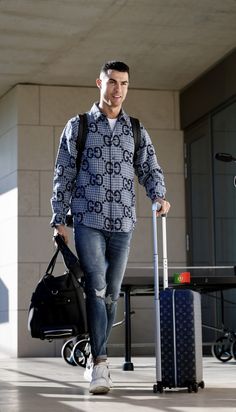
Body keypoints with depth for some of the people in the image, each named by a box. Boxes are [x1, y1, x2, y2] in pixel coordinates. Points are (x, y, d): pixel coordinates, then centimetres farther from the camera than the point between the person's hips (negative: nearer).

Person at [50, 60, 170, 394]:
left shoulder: (136, 131, 13)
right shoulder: (78, 126, 6)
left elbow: (150, 169, 7)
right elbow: (63, 175, 5)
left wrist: (159, 196, -14)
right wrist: (59, 218, 0)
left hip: (122, 223, 3)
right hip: (88, 221, -3)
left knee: (112, 294, 8)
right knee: (96, 289, -14)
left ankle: (97, 357, 21)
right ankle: (101, 365, -17)